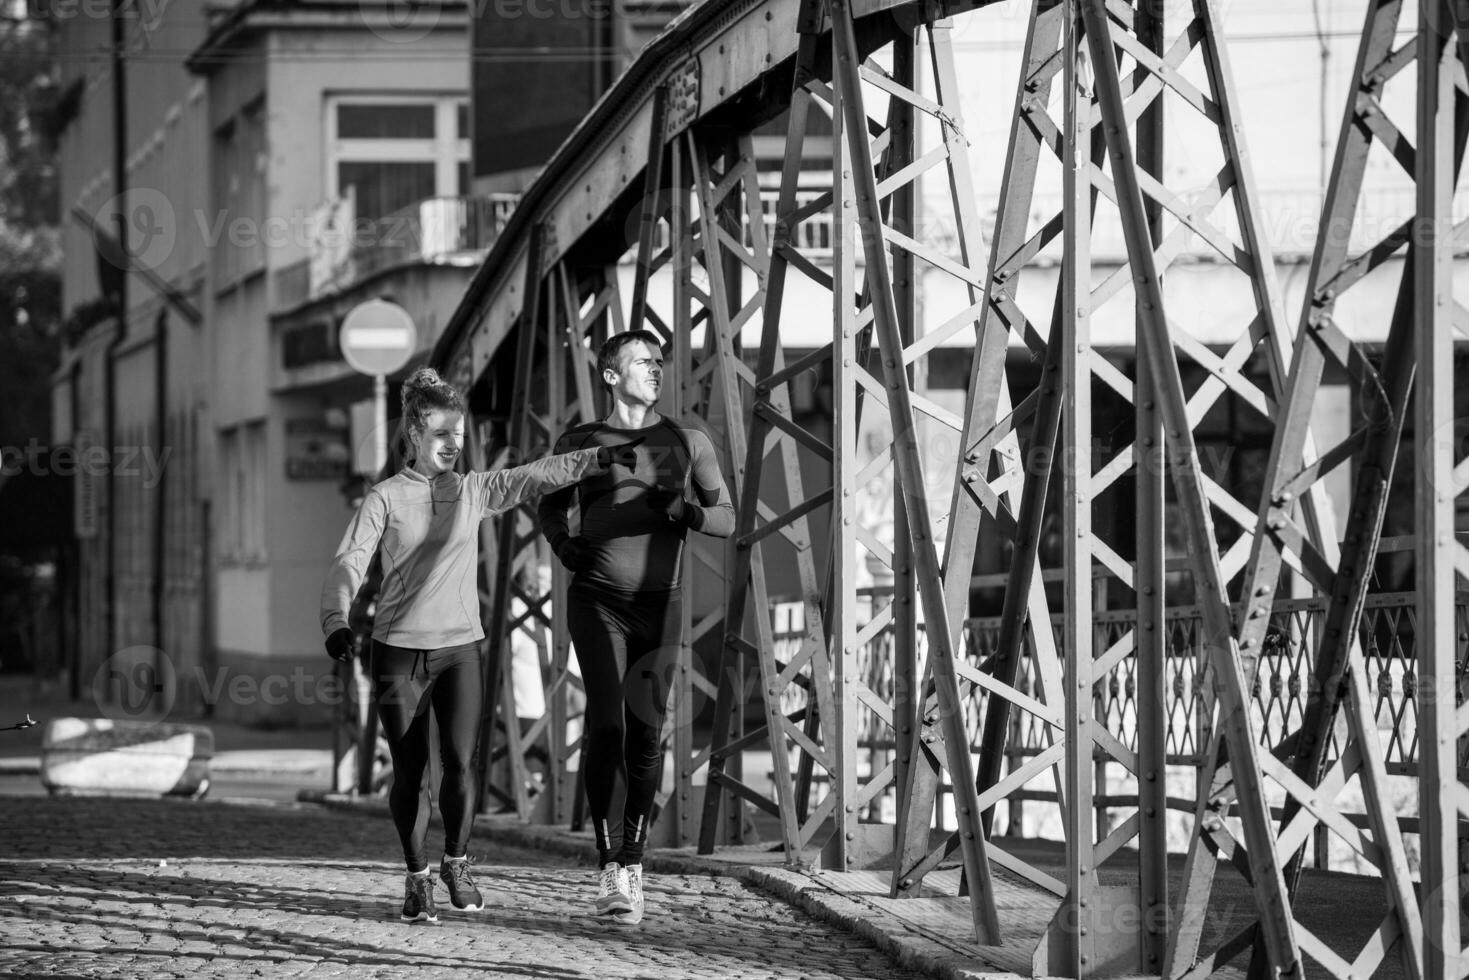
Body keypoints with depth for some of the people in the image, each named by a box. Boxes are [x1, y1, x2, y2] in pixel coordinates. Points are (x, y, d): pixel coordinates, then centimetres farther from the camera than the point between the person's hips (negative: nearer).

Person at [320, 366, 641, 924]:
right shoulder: (384, 500, -1)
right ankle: (417, 880, 17)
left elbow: (540, 475, 3)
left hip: (460, 647, 2)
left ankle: (457, 864, 14)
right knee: (409, 771, 2)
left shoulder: (474, 492, 8)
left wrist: (603, 457, -7)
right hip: (399, 646, -2)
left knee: (461, 762, -9)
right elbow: (349, 563, -11)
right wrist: (336, 620, -27)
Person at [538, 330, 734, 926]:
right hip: (597, 601, -1)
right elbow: (551, 508, 18)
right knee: (606, 720, -18)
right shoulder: (578, 444, 5)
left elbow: (726, 521, 7)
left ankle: (632, 862, 15)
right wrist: (562, 544, -2)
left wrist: (685, 511, -14)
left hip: (659, 605, 1)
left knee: (645, 731, -1)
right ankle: (609, 862, -11)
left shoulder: (688, 442, 6)